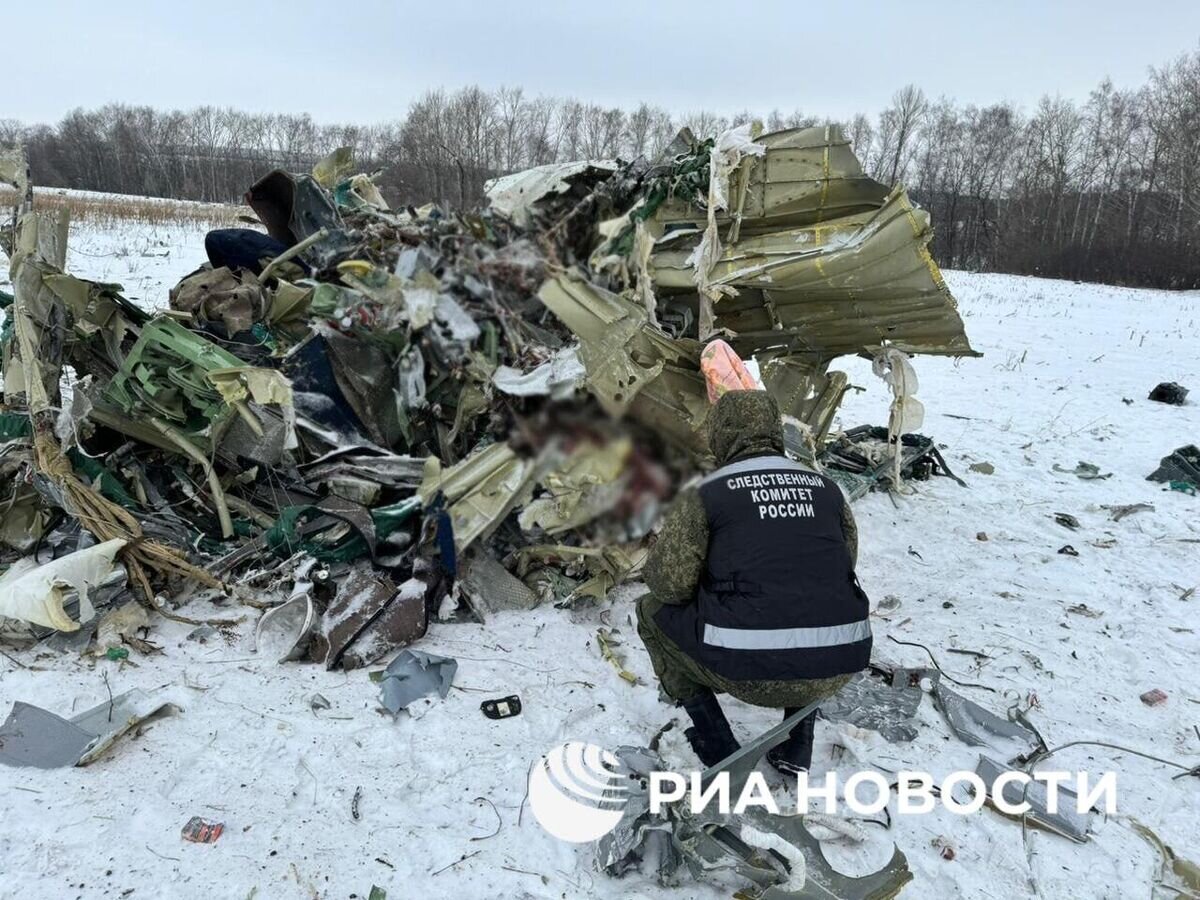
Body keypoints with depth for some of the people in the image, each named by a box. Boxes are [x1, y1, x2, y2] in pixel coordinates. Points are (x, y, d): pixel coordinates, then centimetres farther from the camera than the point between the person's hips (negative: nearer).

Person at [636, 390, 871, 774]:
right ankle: (797, 745, 26)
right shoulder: (826, 487, 11)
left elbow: (668, 582, -3)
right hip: (834, 671, 4)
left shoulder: (705, 493, -2)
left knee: (652, 612, 21)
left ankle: (719, 751, 17)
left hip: (750, 671, -4)